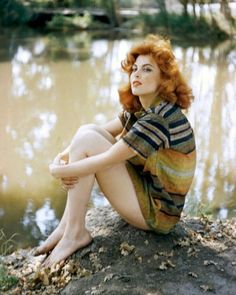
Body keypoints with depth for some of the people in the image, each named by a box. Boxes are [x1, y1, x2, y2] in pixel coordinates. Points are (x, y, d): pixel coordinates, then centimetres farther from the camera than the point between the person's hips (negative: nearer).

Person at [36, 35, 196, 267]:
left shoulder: (159, 118, -24)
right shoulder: (140, 109, 5)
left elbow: (104, 162, -25)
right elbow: (104, 131, 7)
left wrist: (57, 170, -13)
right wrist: (63, 156, -10)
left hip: (157, 212, -9)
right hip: (146, 189, 9)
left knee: (86, 140, -17)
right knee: (88, 130, -2)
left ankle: (74, 233, -8)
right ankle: (67, 225, -1)